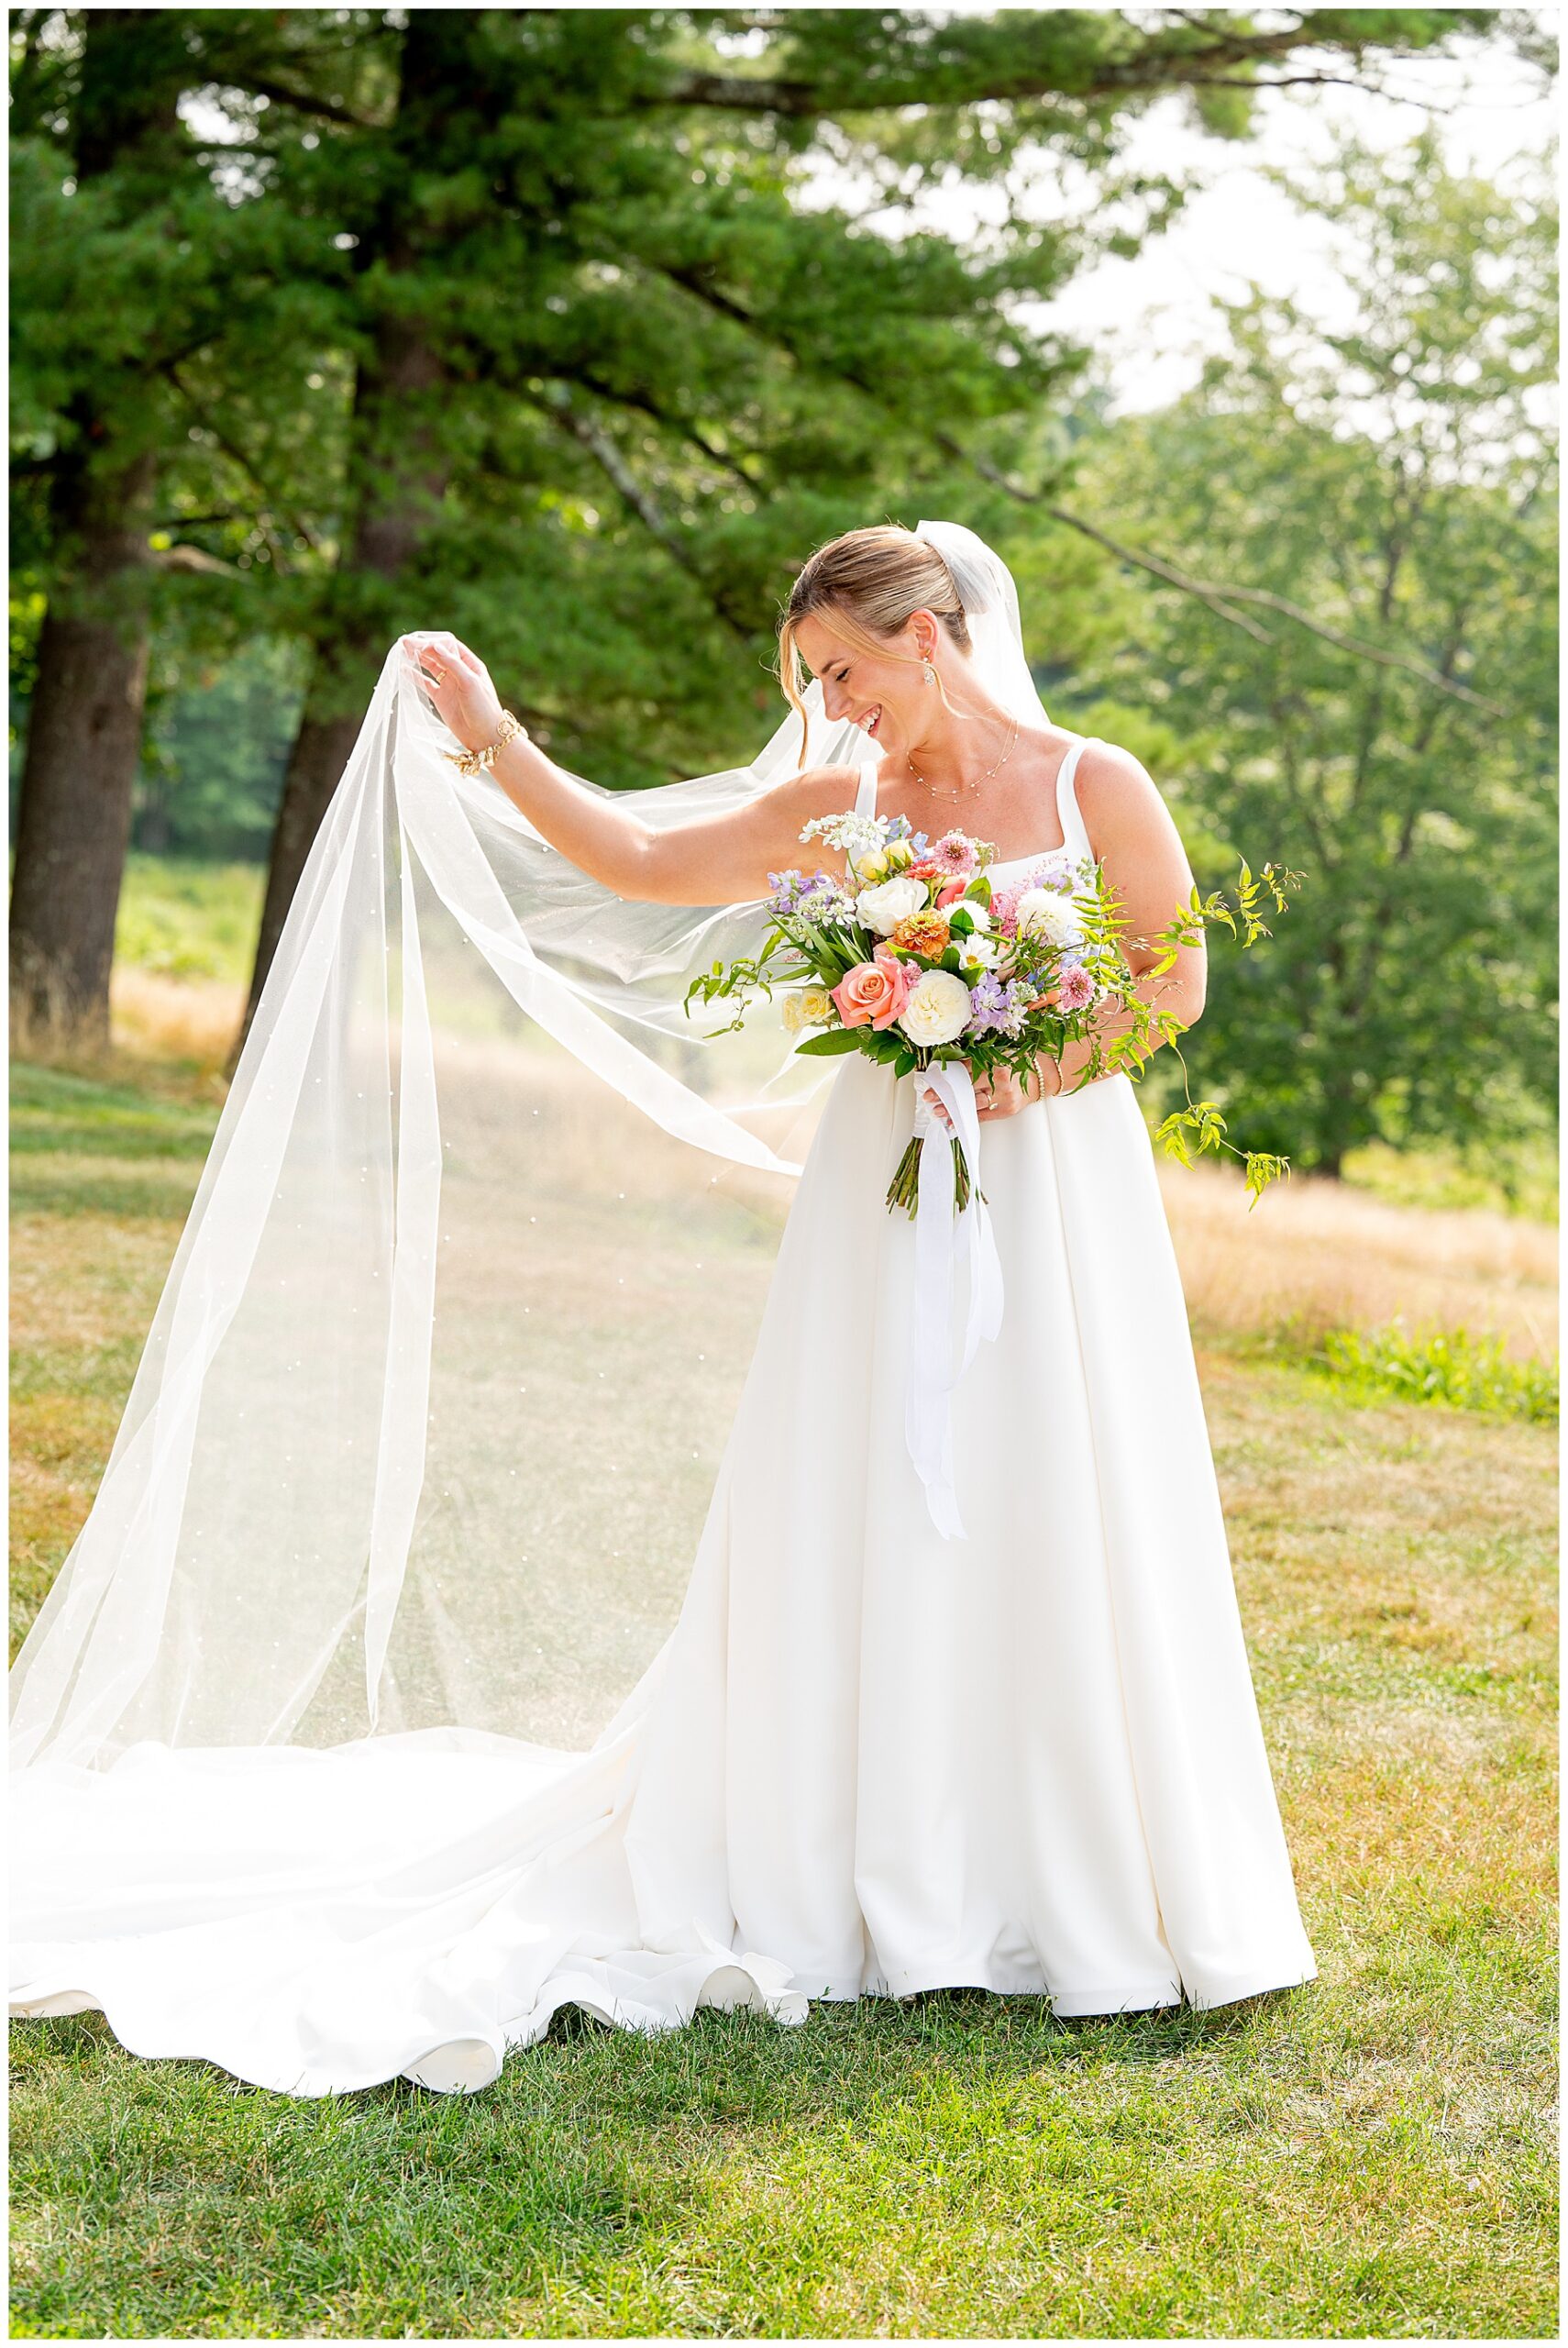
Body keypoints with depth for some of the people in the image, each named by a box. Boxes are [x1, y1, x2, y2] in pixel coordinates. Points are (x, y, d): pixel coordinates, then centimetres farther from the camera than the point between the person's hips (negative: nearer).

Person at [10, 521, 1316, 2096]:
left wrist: (1036, 1068, -13)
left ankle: (1075, 1888, 12)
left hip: (1057, 1182, -3)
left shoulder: (1094, 785, 0)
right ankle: (887, 1888, 10)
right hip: (887, 1193, 3)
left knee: (1052, 1531, -1)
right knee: (863, 1524, 1)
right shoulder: (833, 811, 7)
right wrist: (492, 741, 0)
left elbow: (1176, 976, 1)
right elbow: (640, 861, 6)